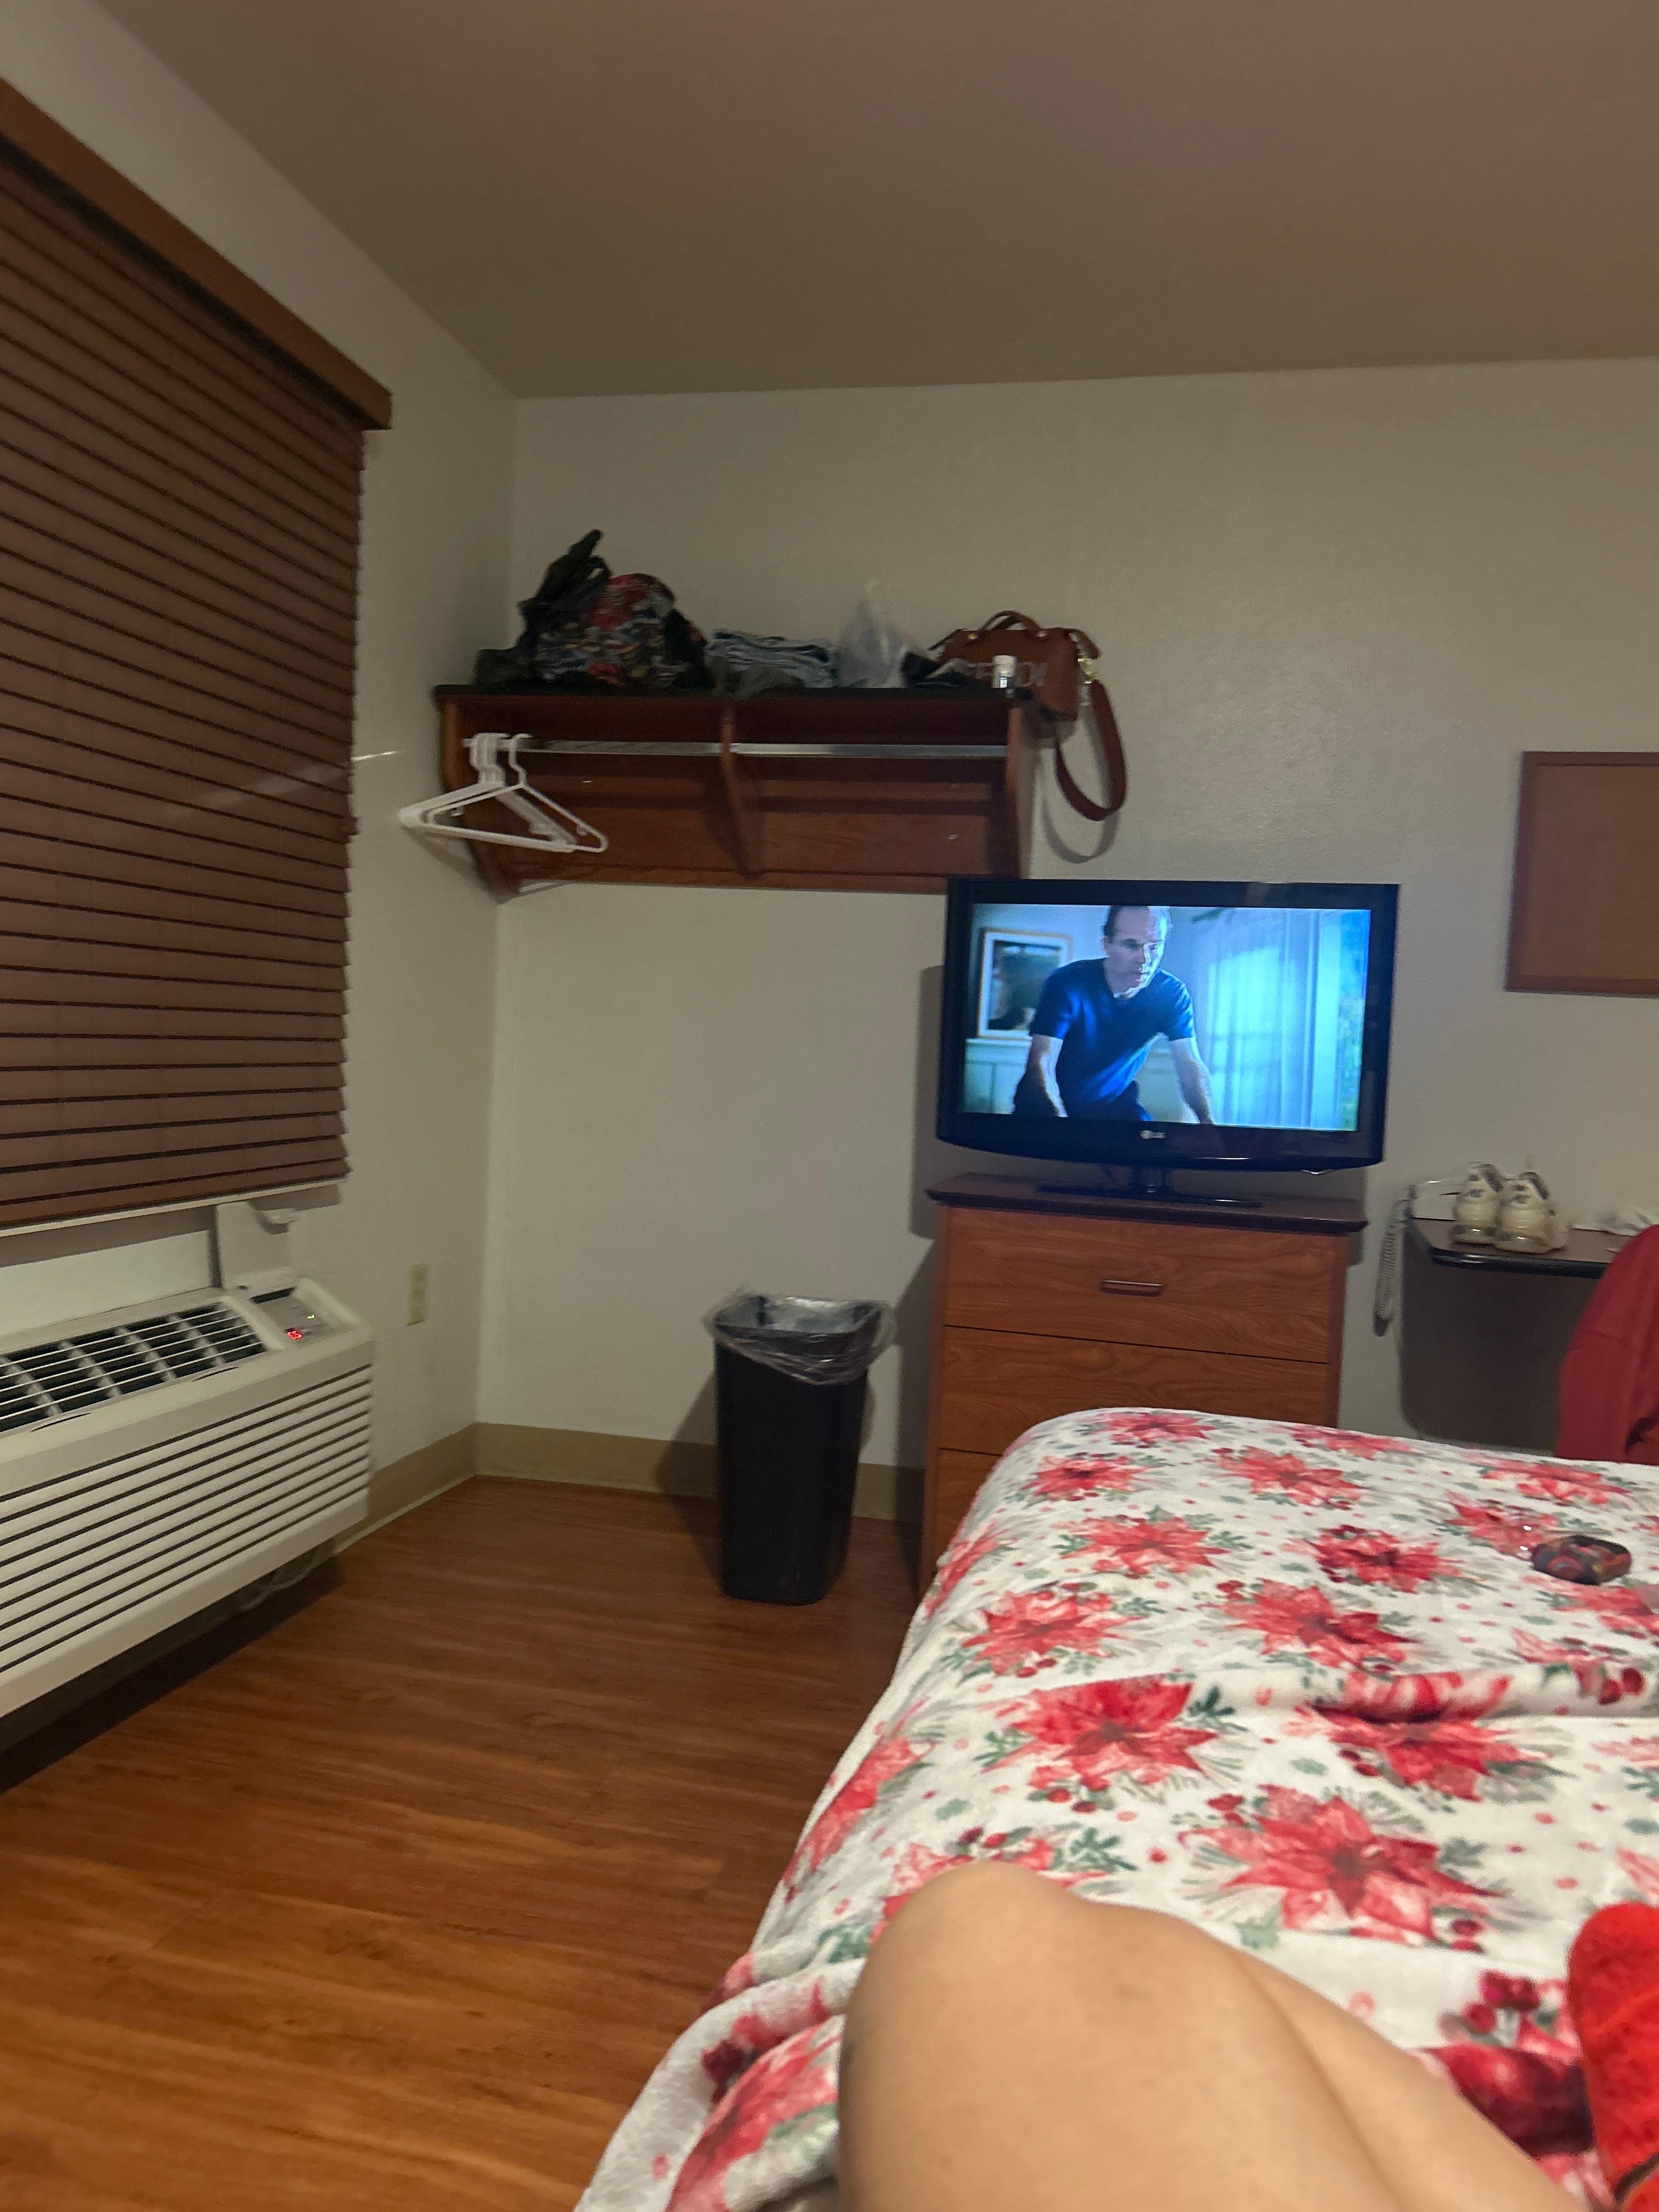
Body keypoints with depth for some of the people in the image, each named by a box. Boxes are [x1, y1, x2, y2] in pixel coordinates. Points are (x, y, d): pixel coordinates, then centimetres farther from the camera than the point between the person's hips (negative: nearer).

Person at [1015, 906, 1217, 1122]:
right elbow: (1040, 1064, -28)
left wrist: (1209, 1121, -36)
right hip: (1055, 1101, -1)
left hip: (1115, 1102, 2)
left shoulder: (1172, 993, -11)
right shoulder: (1067, 984, -22)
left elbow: (1190, 1066, -15)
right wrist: (1059, 1115, -47)